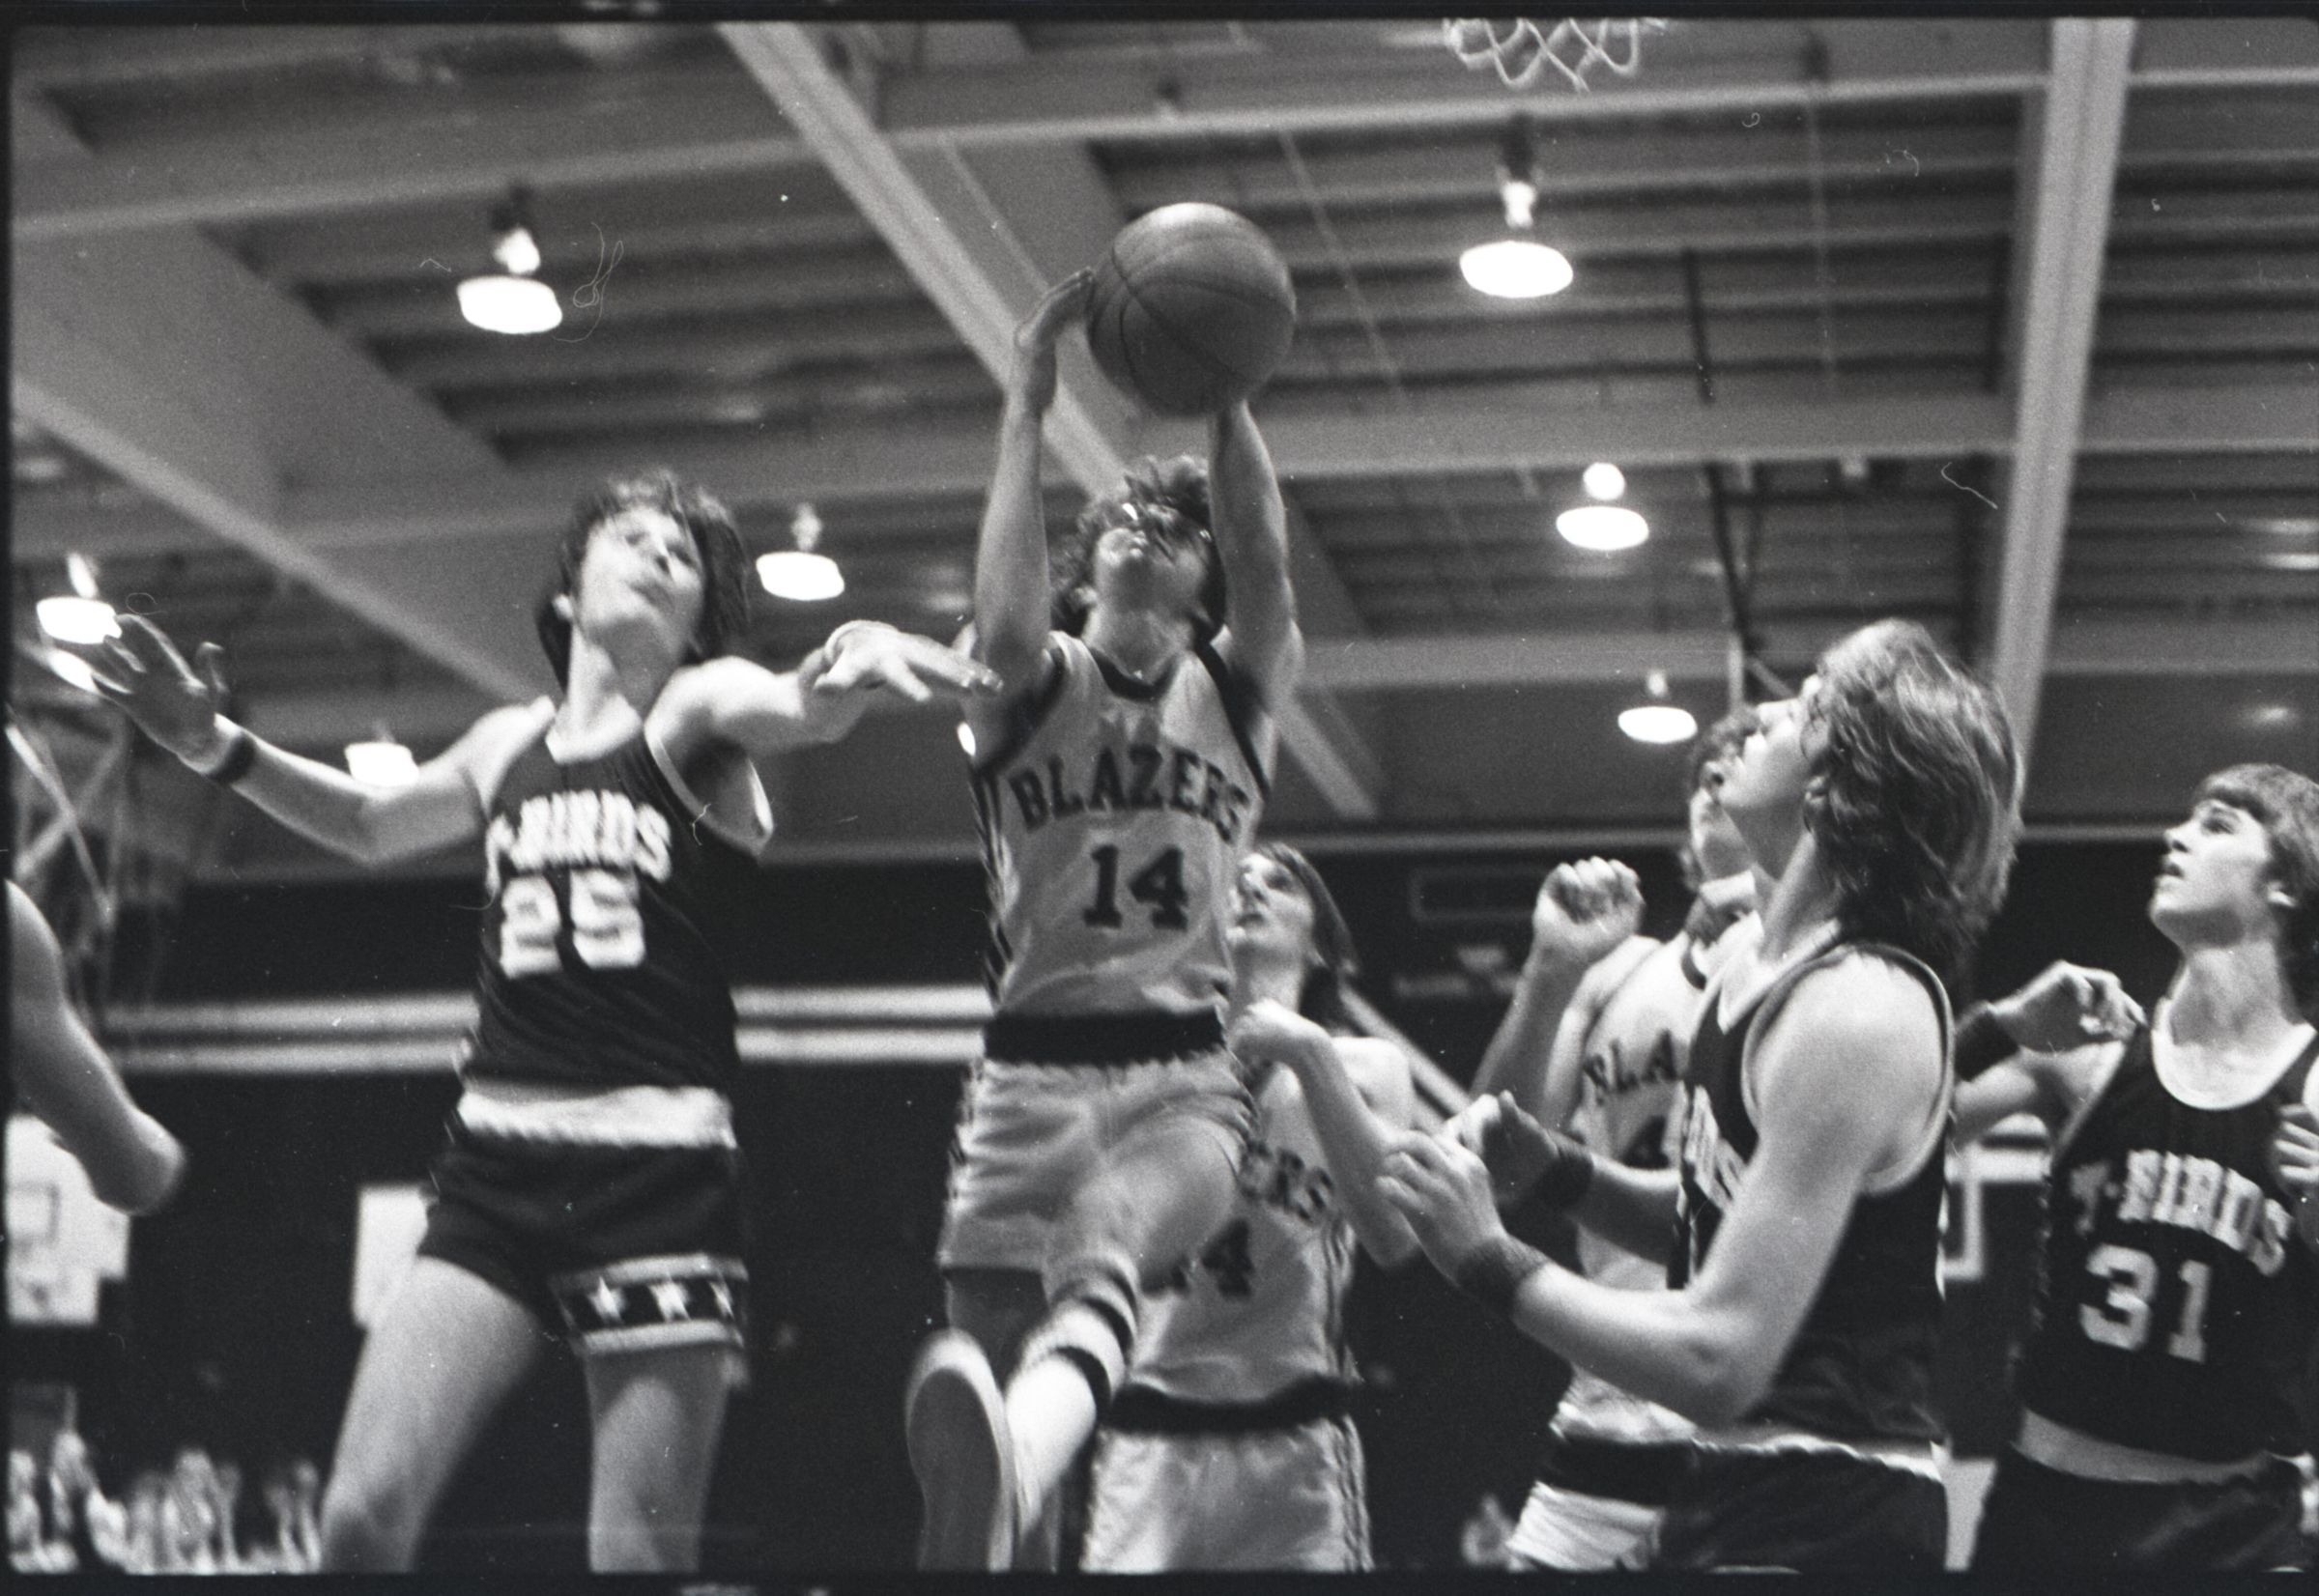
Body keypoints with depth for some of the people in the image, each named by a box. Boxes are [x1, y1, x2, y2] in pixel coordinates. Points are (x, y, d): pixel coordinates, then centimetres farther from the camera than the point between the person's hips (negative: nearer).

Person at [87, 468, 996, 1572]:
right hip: (495, 1163, 4)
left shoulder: (699, 707, 3)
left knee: (642, 1553, -4)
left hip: (660, 1165, -4)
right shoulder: (509, 745, 16)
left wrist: (858, 658, -44)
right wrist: (217, 746, 21)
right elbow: (370, 828, 34)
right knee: (362, 1514, -10)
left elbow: (802, 705, -21)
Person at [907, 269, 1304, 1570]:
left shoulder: (1239, 690, 13)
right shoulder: (1036, 683, 10)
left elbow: (1267, 563, -8)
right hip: (1029, 1072, 2)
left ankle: (1012, 1458, -65)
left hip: (1186, 1079, -1)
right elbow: (1005, 621, -15)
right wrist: (1028, 406, -15)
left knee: (1105, 1233, -36)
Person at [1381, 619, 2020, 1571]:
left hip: (1822, 1524, -8)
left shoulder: (1861, 1009, -22)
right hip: (1733, 1485, 8)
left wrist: (1491, 1260, -17)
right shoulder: (1756, 959, 5)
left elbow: (1719, 1360, -24)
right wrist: (1551, 1166, 0)